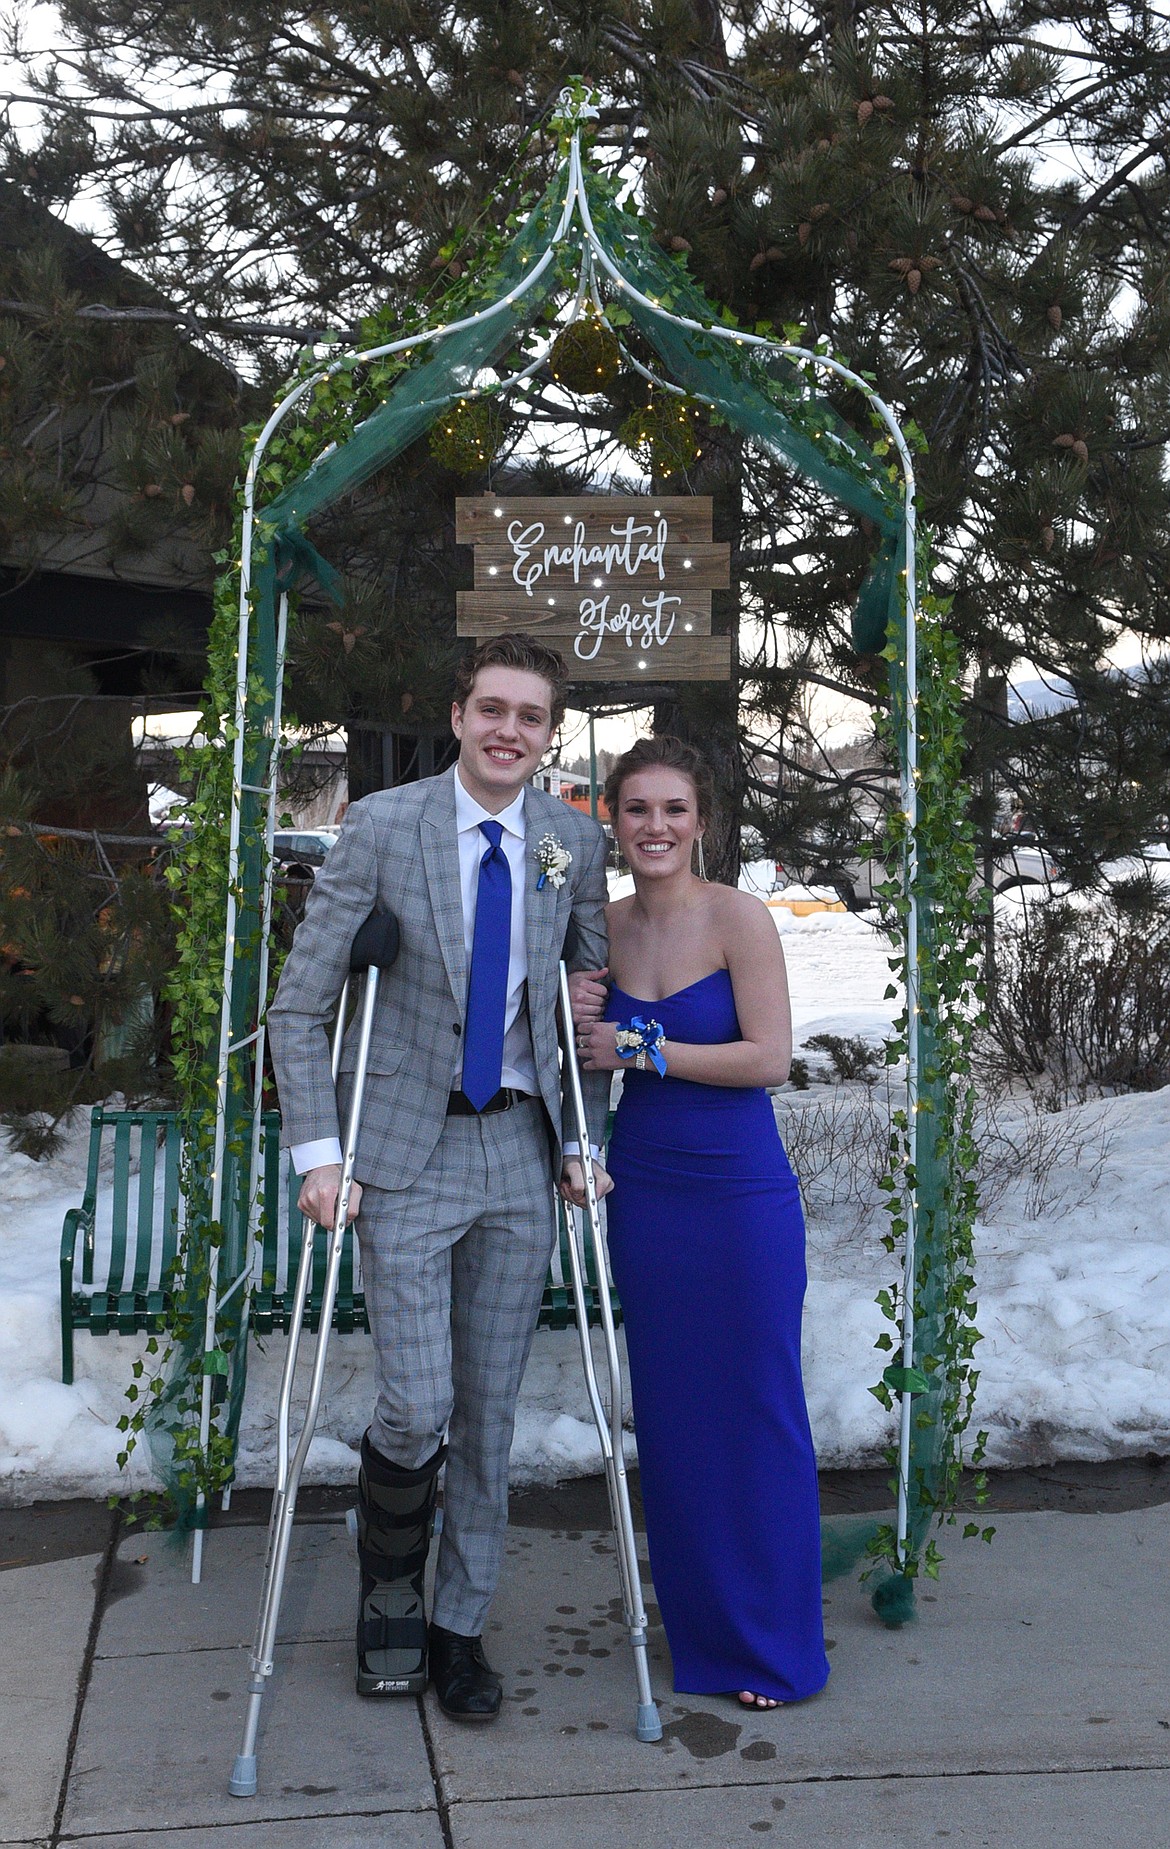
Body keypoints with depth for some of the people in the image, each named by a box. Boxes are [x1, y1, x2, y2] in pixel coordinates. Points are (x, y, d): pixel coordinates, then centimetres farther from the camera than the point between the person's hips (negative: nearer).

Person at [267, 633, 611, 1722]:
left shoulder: (574, 843, 4)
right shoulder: (382, 826, -6)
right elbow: (299, 1002, -5)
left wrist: (584, 1139, 7)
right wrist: (318, 1152, -11)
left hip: (519, 1149, 3)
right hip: (408, 1153, -3)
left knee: (491, 1409, 10)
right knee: (417, 1407, -6)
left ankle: (459, 1626, 30)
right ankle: (389, 1600, 25)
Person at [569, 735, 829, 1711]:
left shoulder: (738, 916, -10)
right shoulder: (605, 926, 5)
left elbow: (769, 1058, -17)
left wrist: (641, 1050, -14)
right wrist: (581, 1026, -5)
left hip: (741, 1193, -5)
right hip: (644, 1189, 5)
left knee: (756, 1408, 5)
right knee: (667, 1410, 13)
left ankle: (774, 1647, 24)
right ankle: (698, 1629, 31)